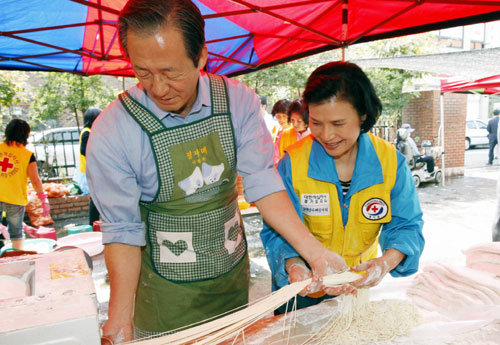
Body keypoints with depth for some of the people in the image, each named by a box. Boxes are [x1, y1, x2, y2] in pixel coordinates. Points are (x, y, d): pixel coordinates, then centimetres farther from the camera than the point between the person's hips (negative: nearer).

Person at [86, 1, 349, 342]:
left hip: (233, 274, 3)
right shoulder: (111, 132, -19)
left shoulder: (238, 101, -12)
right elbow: (122, 230, -14)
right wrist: (121, 315, -18)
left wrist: (313, 250, -22)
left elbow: (262, 181, -14)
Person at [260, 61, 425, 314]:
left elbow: (406, 225, -13)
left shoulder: (390, 160, -15)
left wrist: (387, 261, -33)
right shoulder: (292, 163, -21)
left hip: (361, 284, 2)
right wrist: (293, 265, -41)